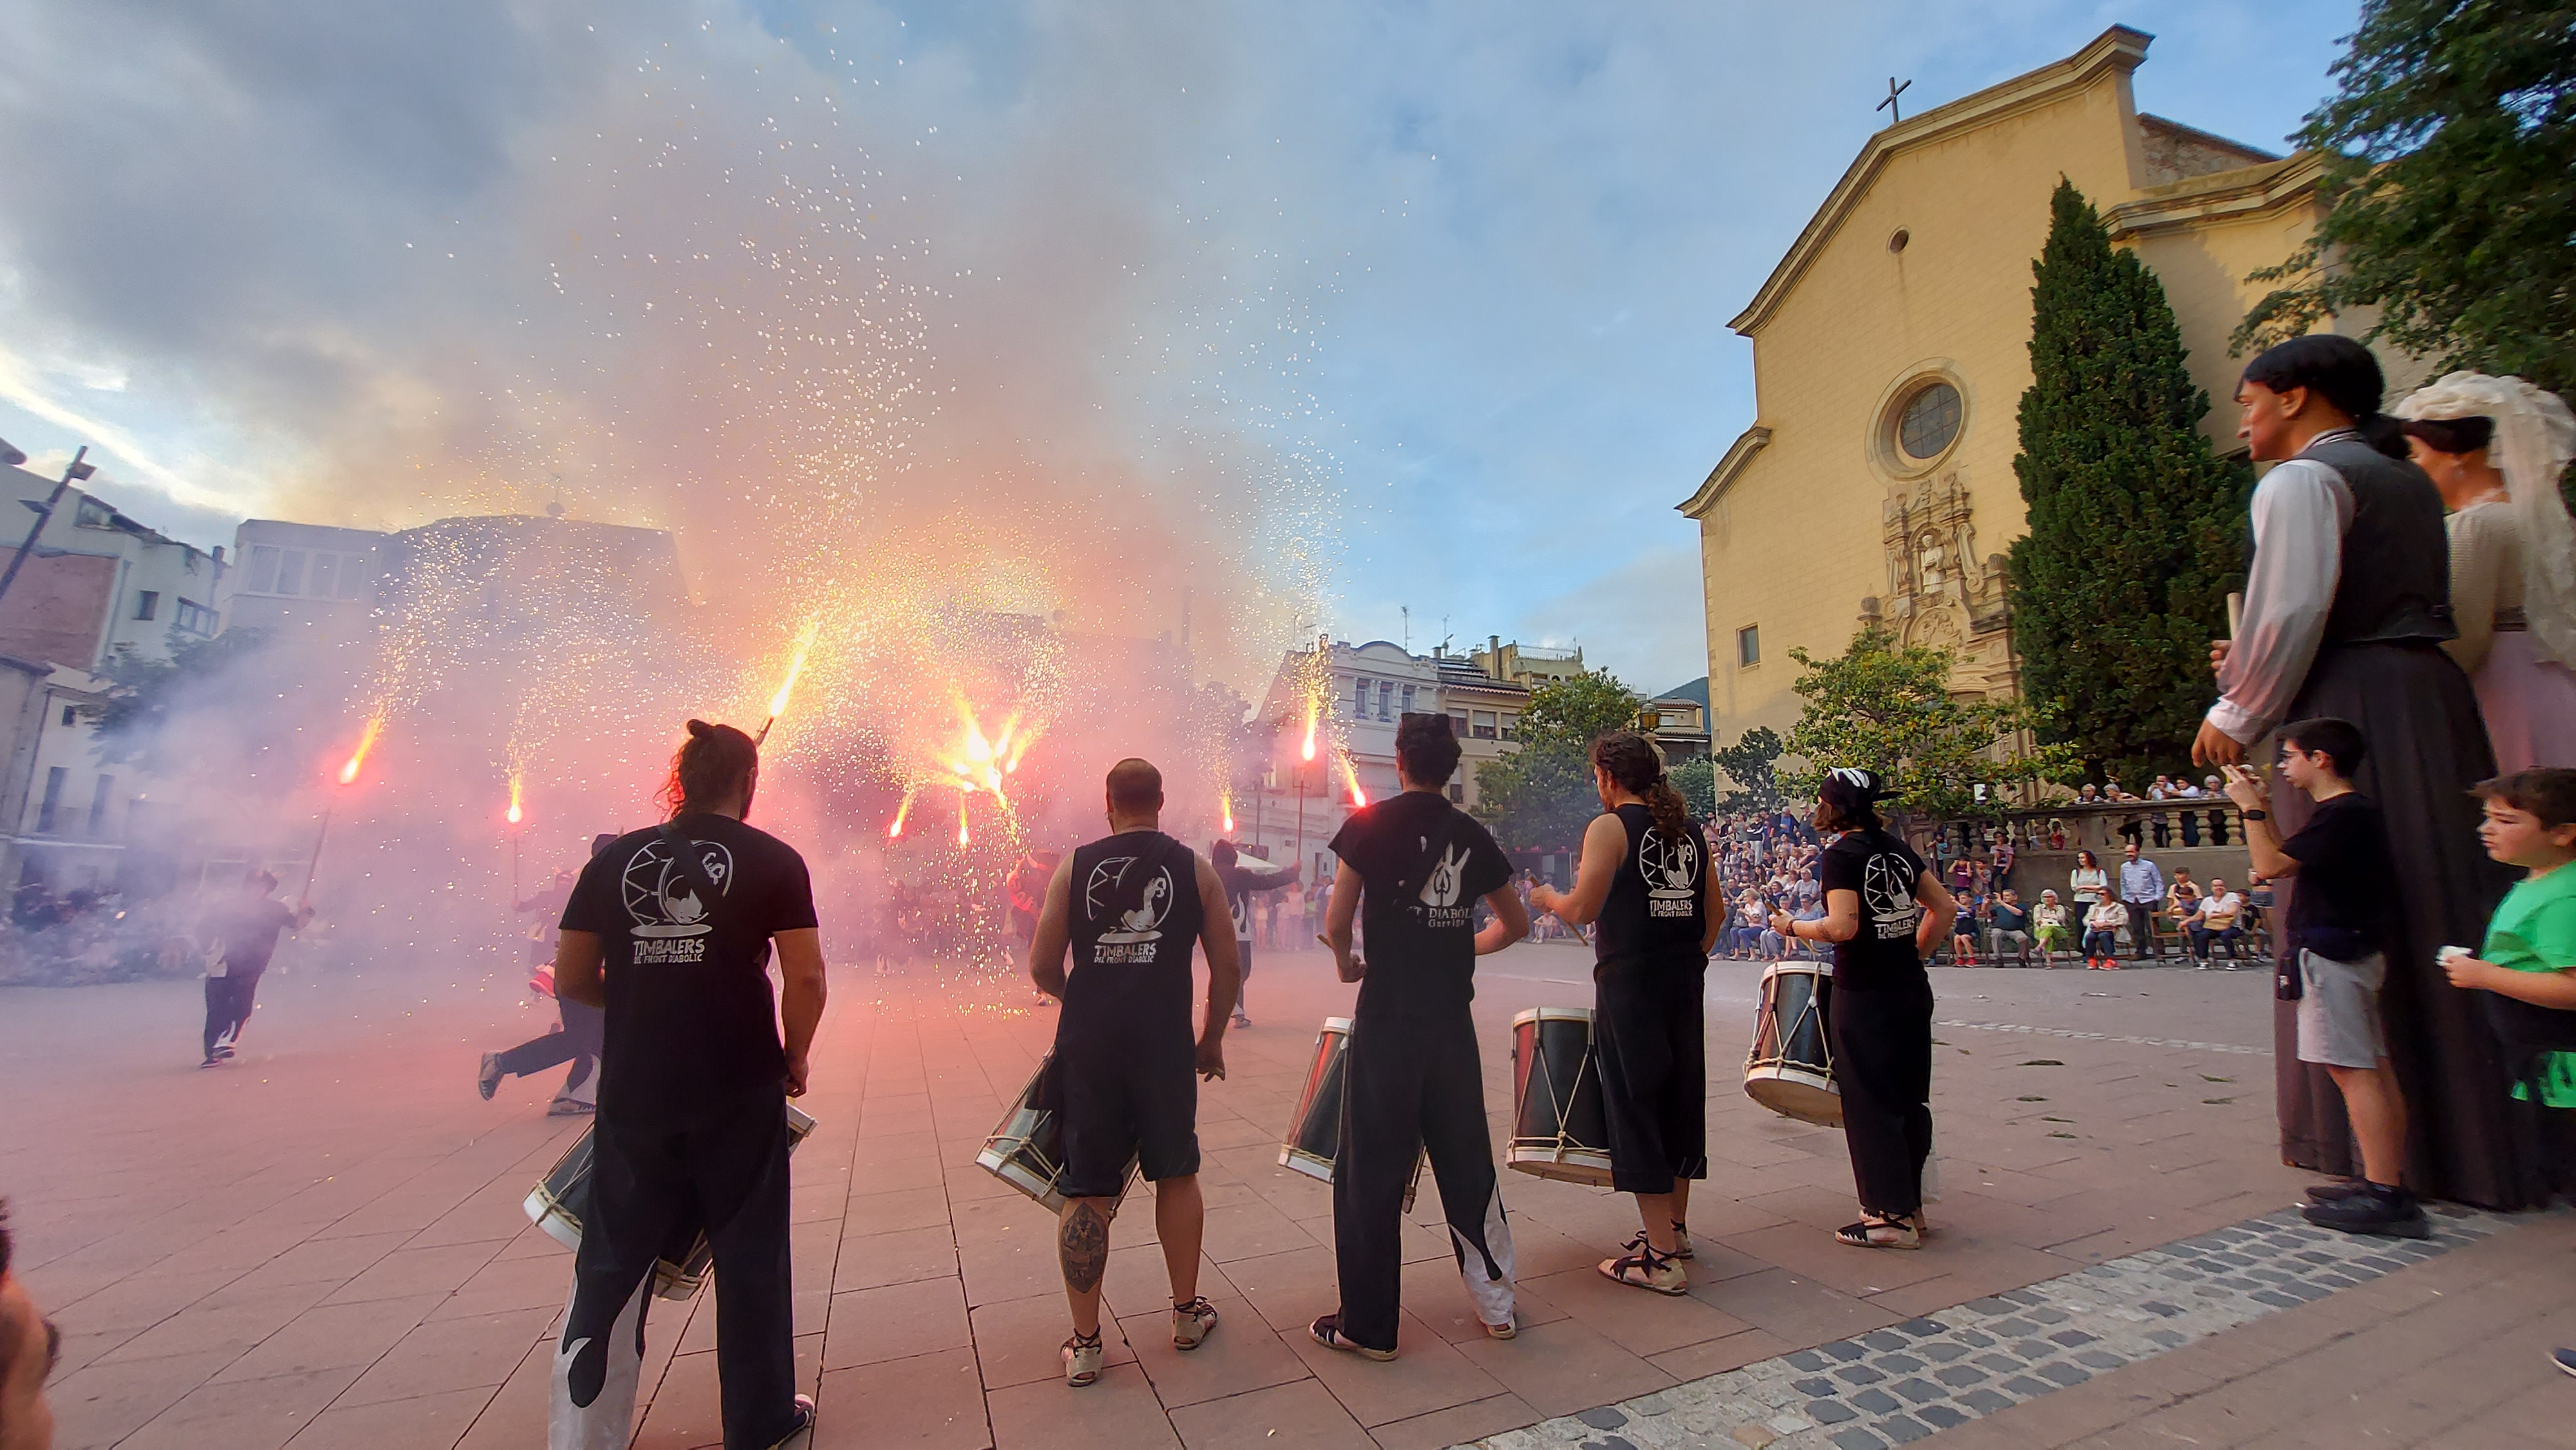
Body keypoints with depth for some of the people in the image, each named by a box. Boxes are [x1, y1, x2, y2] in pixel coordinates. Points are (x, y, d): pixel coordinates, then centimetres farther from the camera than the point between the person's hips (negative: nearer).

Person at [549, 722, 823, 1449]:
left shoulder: (614, 860, 3)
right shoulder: (773, 861, -6)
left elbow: (570, 981, 6)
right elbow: (806, 979, -11)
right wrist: (794, 1058, 5)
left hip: (634, 1096, 3)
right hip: (740, 1096, -2)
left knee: (612, 1267, 17)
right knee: (749, 1259, 12)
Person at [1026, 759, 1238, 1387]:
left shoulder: (1075, 866, 2)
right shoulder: (1195, 868, 2)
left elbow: (1042, 968, 3)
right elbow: (1226, 967, 3)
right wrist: (1212, 1039, 16)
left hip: (1087, 1045, 0)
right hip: (1165, 1044, 0)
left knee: (1087, 1192, 11)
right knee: (1176, 1175, 19)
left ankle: (1085, 1344, 20)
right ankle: (1187, 1313, 32)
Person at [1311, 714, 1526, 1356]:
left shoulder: (1372, 823, -8)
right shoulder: (1473, 835, 6)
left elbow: (1337, 924, -11)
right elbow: (1515, 925, 16)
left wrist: (1347, 964, 8)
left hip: (1388, 1020, -4)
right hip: (1453, 1020, 5)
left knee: (1372, 1170, 6)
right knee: (1466, 1160, 18)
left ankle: (1368, 1326, 16)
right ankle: (1496, 1306, 30)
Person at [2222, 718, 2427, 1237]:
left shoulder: (2343, 814, -16)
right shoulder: (2353, 811, 15)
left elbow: (2270, 865, -19)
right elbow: (2287, 858, 22)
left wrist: (2250, 808, -10)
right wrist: (2262, 808, 18)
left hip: (2332, 953, -10)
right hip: (2353, 950, 10)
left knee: (2353, 1069, -9)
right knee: (2372, 1068, 12)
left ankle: (2383, 1195, -7)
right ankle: (2389, 1185, 19)